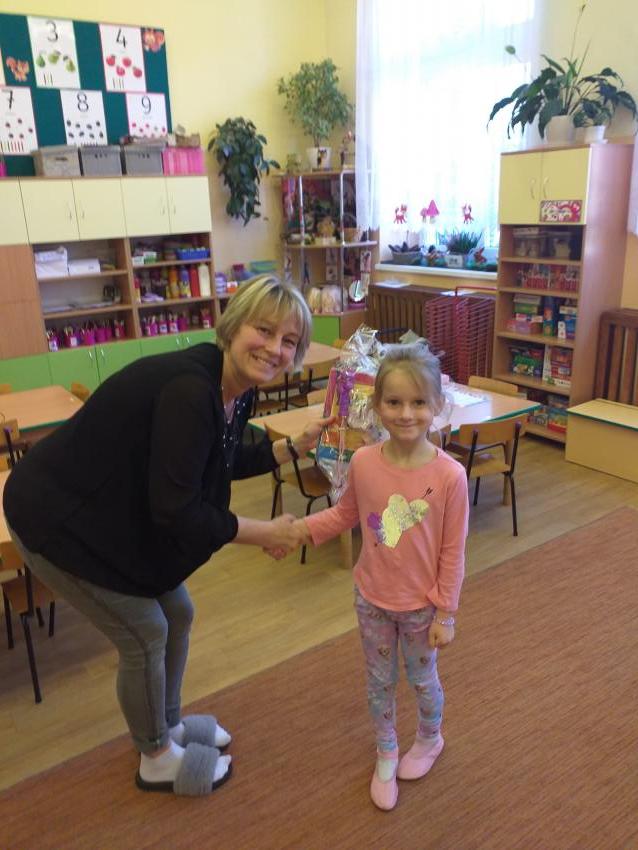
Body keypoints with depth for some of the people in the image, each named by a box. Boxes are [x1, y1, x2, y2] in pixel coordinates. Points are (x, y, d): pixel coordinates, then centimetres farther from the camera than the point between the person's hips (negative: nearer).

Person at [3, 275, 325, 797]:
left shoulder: (235, 389, -5)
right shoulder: (190, 390, -33)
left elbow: (219, 464, 10)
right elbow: (176, 510, -30)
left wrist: (295, 447, 2)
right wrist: (264, 534, -19)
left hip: (117, 515, 9)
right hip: (58, 519, -9)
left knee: (177, 615, 17)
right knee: (145, 635, 4)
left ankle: (168, 725, 42)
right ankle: (158, 759, 31)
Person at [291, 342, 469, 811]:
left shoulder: (450, 475, -24)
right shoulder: (363, 462, -17)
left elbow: (453, 552, -14)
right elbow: (346, 514, 2)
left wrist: (446, 613, -9)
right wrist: (302, 529, -11)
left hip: (422, 604, -2)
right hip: (372, 598, 2)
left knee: (422, 678, 23)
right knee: (380, 681, 22)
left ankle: (430, 739, 55)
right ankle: (386, 755, 49)